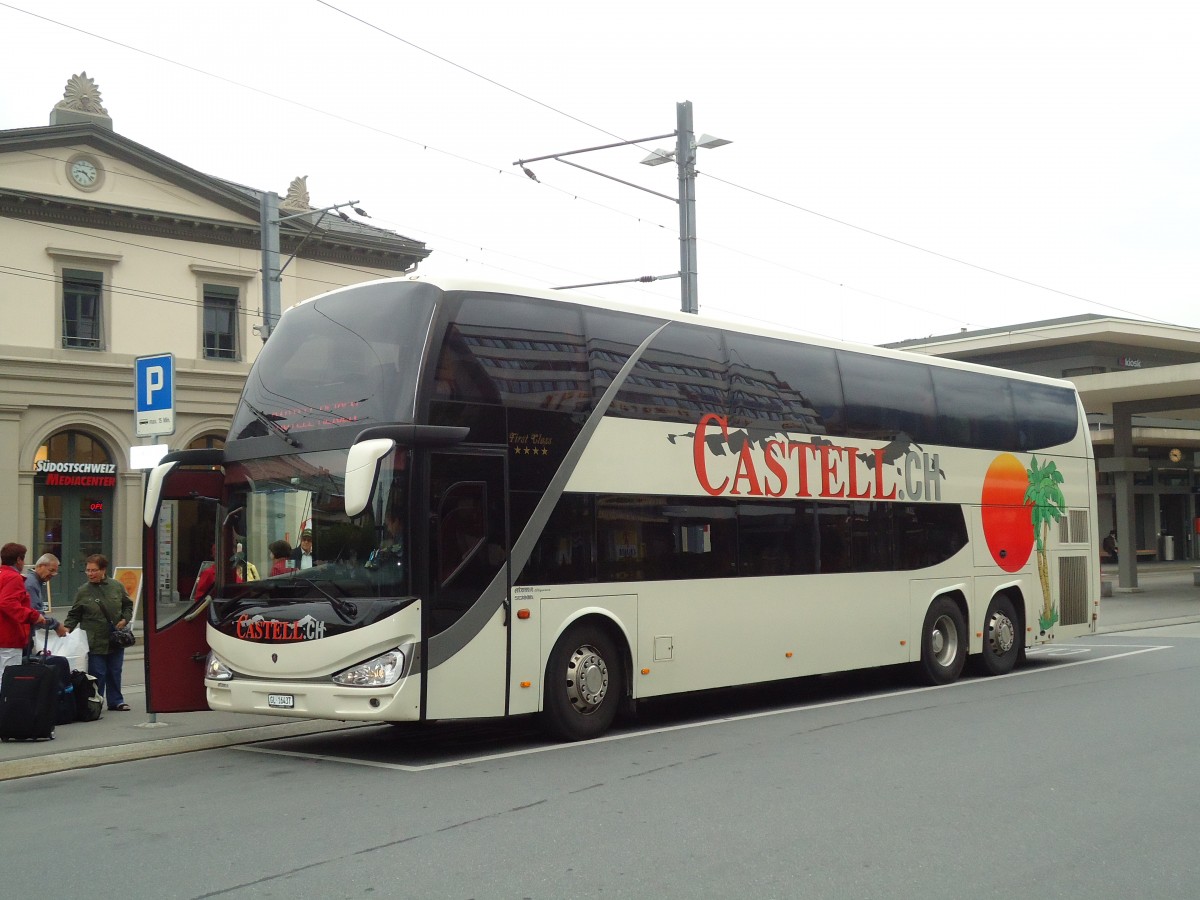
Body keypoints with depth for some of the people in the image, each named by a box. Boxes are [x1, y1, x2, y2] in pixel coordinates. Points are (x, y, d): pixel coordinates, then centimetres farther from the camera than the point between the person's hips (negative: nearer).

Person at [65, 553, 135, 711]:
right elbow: (74, 615, 4)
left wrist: (125, 620, -1)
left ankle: (115, 701, 24)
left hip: (116, 640, 2)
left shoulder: (117, 586, 2)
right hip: (95, 642, -2)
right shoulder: (83, 591, -2)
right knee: (97, 674, -4)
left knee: (114, 672, 11)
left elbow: (128, 605, 15)